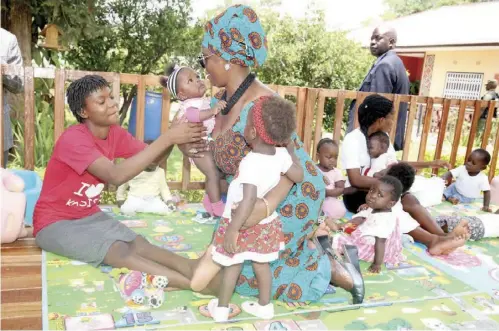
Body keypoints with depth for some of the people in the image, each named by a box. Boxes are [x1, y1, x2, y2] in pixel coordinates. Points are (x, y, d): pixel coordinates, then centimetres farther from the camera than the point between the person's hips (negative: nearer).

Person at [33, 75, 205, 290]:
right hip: (55, 223, -7)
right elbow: (116, 176, -39)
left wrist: (174, 137, -30)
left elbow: (151, 160, -9)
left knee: (139, 245, -22)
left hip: (89, 216, 7)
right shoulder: (73, 139, -26)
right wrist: (167, 138, -43)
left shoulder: (115, 134, -2)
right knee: (122, 253, -28)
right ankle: (199, 284, -38)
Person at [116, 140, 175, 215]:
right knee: (126, 209, -35)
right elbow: (122, 185, 15)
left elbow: (164, 188, 14)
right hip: (135, 198, -3)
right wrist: (120, 199, 15)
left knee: (164, 210, -30)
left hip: (153, 199, 3)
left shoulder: (160, 172, 9)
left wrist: (169, 200, 0)